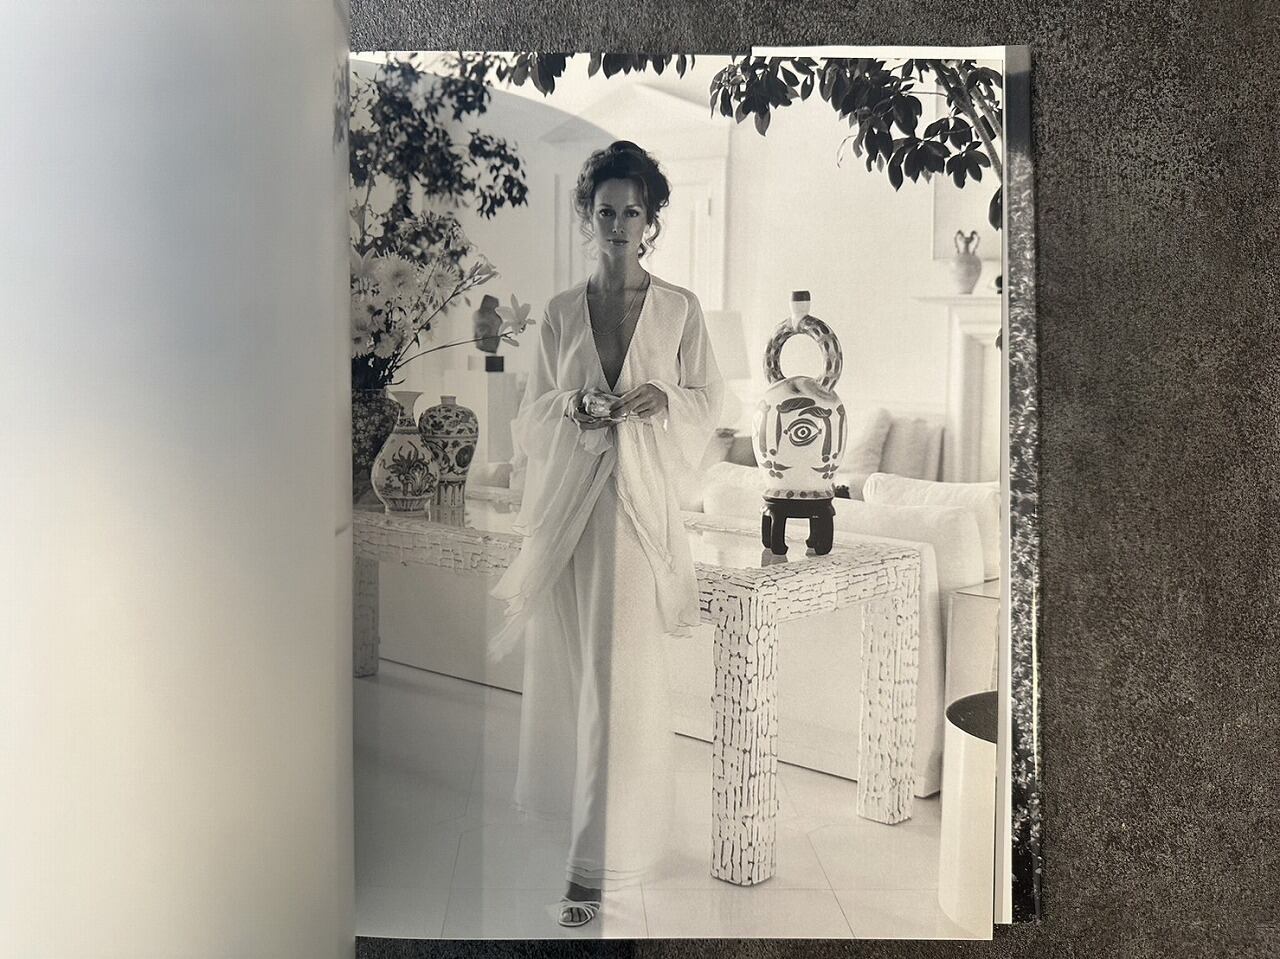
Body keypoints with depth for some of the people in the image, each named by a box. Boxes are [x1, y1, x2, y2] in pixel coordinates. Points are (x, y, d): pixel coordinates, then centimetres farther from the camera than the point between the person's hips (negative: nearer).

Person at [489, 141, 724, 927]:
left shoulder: (681, 308, 1)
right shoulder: (561, 311, 6)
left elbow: (711, 397, 6)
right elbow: (533, 413, 9)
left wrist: (665, 401, -14)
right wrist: (571, 410, -12)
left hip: (641, 503, -2)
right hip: (568, 501, 3)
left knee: (623, 677, -3)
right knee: (567, 667, 11)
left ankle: (601, 859, 4)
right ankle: (579, 796, 36)